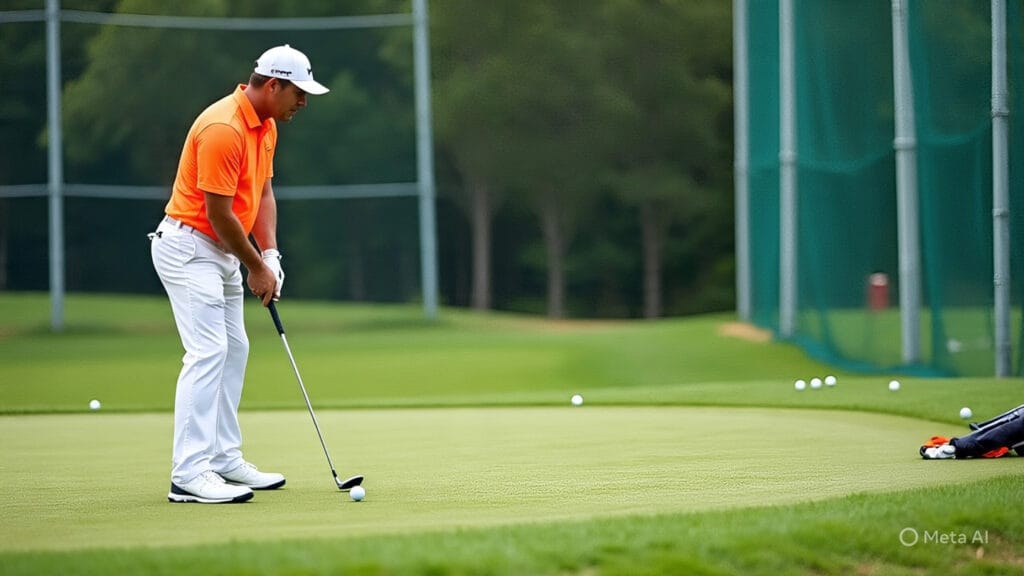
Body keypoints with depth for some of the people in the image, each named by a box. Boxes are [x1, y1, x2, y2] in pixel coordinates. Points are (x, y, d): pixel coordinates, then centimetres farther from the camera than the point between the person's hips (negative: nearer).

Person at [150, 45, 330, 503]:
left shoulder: (266, 126, 8)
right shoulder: (223, 129, -24)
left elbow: (263, 192, 13)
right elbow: (218, 212, -22)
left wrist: (270, 255, 0)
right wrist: (256, 267, -11)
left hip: (221, 251, 10)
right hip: (189, 247, -10)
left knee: (234, 350, 12)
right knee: (207, 352, -16)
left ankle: (224, 460, 19)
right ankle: (189, 474, -19)